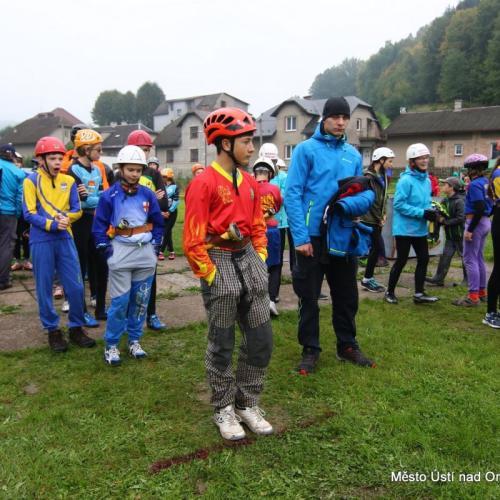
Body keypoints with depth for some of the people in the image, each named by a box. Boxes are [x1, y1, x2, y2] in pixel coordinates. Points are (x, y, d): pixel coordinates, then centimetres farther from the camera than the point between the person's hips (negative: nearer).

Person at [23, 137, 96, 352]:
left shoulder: (69, 181, 7)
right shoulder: (31, 181, -3)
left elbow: (77, 209, 8)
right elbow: (29, 214, -8)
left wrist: (67, 217, -13)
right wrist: (51, 224, -22)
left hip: (65, 239, 3)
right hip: (41, 241, -3)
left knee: (75, 286, 3)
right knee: (44, 288, 5)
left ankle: (76, 328, 18)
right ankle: (53, 330, 19)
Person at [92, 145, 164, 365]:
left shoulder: (148, 194, 2)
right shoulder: (109, 195, -6)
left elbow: (158, 222, 12)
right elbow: (99, 225, -1)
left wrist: (155, 245, 6)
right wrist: (106, 249, -6)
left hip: (146, 252, 3)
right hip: (121, 252, -3)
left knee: (141, 299, 10)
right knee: (120, 301, -3)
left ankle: (134, 341, 25)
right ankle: (111, 345, 11)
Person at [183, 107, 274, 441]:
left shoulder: (250, 182, 9)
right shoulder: (204, 183, -12)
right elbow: (193, 241, -14)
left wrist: (260, 261, 9)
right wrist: (212, 277, -13)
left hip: (249, 258, 7)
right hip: (219, 262, -6)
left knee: (261, 340, 9)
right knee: (222, 345, 7)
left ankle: (248, 404, 27)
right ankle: (224, 410, 25)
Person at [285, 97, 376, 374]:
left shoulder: (353, 154, 9)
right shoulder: (306, 149, -6)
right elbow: (292, 195, -12)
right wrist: (300, 237, -18)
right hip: (313, 237, -4)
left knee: (347, 295, 15)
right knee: (309, 296, 7)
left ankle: (347, 345, 32)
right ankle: (310, 349, 23)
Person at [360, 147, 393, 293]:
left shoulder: (382, 175, 13)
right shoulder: (370, 176, -15)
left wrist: (382, 215, 6)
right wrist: (379, 218, -12)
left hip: (376, 219, 9)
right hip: (370, 219, -9)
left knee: (375, 248, 11)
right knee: (378, 247, -6)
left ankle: (368, 278, 20)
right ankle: (367, 279, 5)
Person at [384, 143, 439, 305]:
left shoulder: (426, 180, 8)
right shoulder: (406, 180, -17)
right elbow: (399, 204, -21)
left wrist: (431, 211, -5)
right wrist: (422, 213, -22)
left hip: (420, 228, 8)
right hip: (405, 228, -7)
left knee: (423, 259, 9)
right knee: (402, 261, 2)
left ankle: (419, 294, 20)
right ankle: (390, 292, 19)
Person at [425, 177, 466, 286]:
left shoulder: (459, 201, -16)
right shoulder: (445, 201, 5)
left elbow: (460, 219, -23)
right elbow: (441, 216, 7)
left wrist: (445, 221, -19)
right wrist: (438, 218, -14)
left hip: (460, 235, -7)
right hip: (449, 235, 7)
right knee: (445, 256, 4)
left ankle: (467, 279, 20)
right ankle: (438, 279, 5)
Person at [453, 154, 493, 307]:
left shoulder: (475, 184, -16)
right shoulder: (486, 182, 10)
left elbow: (479, 209, -23)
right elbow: (490, 205, 14)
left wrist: (469, 230, -22)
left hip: (476, 222, -9)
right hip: (486, 222, 9)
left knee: (470, 259, -4)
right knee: (479, 258, 17)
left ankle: (473, 296, -3)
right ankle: (482, 292, 25)